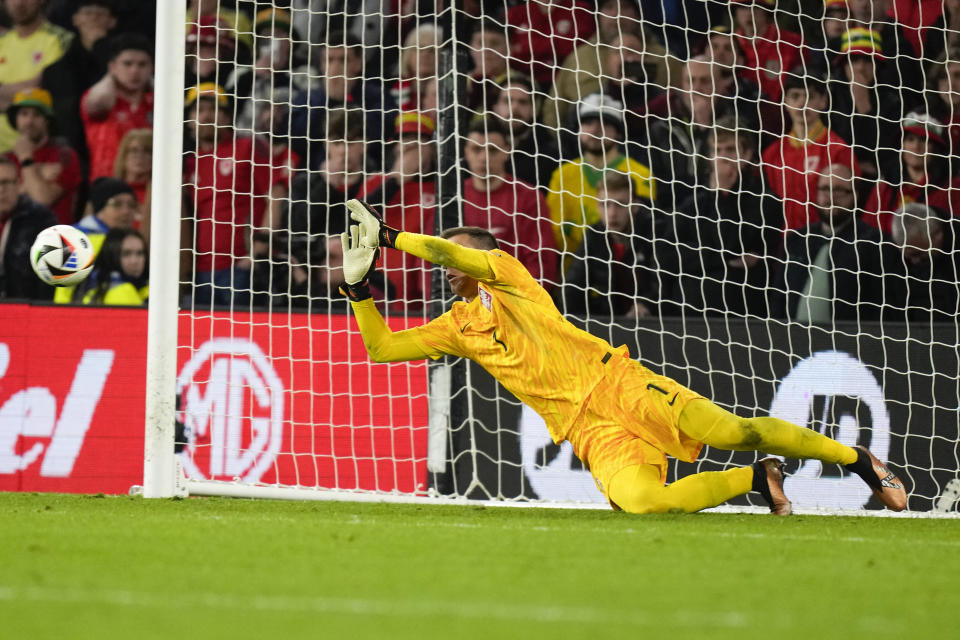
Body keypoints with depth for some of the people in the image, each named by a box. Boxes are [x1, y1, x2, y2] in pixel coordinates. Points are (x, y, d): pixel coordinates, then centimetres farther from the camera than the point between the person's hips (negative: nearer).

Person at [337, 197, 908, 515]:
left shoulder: (505, 275, 6)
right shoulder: (458, 327, 19)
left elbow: (453, 251, -12)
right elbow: (382, 347, 16)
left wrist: (388, 235, -6)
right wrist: (359, 284, 6)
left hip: (614, 382, -3)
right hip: (586, 428, 3)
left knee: (737, 432, -16)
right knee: (640, 500, -27)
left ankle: (858, 460, 2)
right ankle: (758, 480, -5)